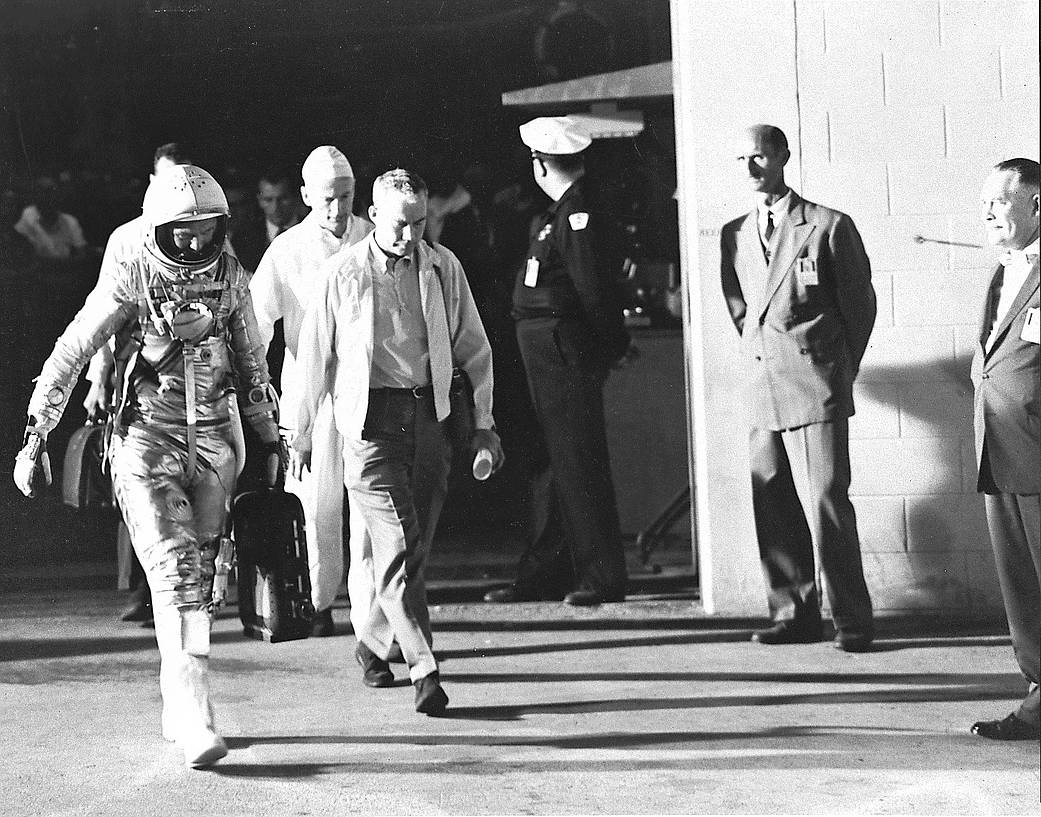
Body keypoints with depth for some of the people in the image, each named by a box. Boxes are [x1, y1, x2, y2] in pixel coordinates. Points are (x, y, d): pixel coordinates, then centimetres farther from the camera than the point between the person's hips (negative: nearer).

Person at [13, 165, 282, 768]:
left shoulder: (230, 278, 4)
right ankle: (196, 723, -21)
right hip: (147, 441, -4)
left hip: (212, 441, 5)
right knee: (174, 573, -14)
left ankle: (177, 710, 21)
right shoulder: (130, 282, -9)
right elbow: (69, 356, -7)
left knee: (202, 577, 7)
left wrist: (270, 440, 19)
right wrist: (35, 438, -10)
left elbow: (252, 364, 16)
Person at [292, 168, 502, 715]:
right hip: (370, 418, -4)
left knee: (412, 548, 7)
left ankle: (373, 643, 30)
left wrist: (483, 423, 11)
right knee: (396, 545, -12)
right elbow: (314, 356, 6)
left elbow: (473, 348, 15)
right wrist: (301, 434, 9)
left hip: (427, 417, 4)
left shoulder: (442, 267, 7)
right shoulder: (343, 272, -2)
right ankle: (425, 673, -16)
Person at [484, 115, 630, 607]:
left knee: (578, 464, -5)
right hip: (543, 351, 10)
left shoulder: (578, 214, -17)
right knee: (551, 464, 15)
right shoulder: (562, 211, 13)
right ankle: (545, 573, 22)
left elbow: (594, 289, -19)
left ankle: (602, 579, 0)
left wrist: (611, 345, -13)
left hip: (564, 352, -10)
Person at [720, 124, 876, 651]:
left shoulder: (829, 227, -2)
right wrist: (757, 358, 15)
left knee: (826, 504, -10)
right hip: (763, 391, 5)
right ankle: (794, 615, 12)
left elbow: (860, 305, 5)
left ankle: (852, 621, -3)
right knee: (772, 509, 4)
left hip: (816, 388, -5)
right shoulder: (734, 236, 12)